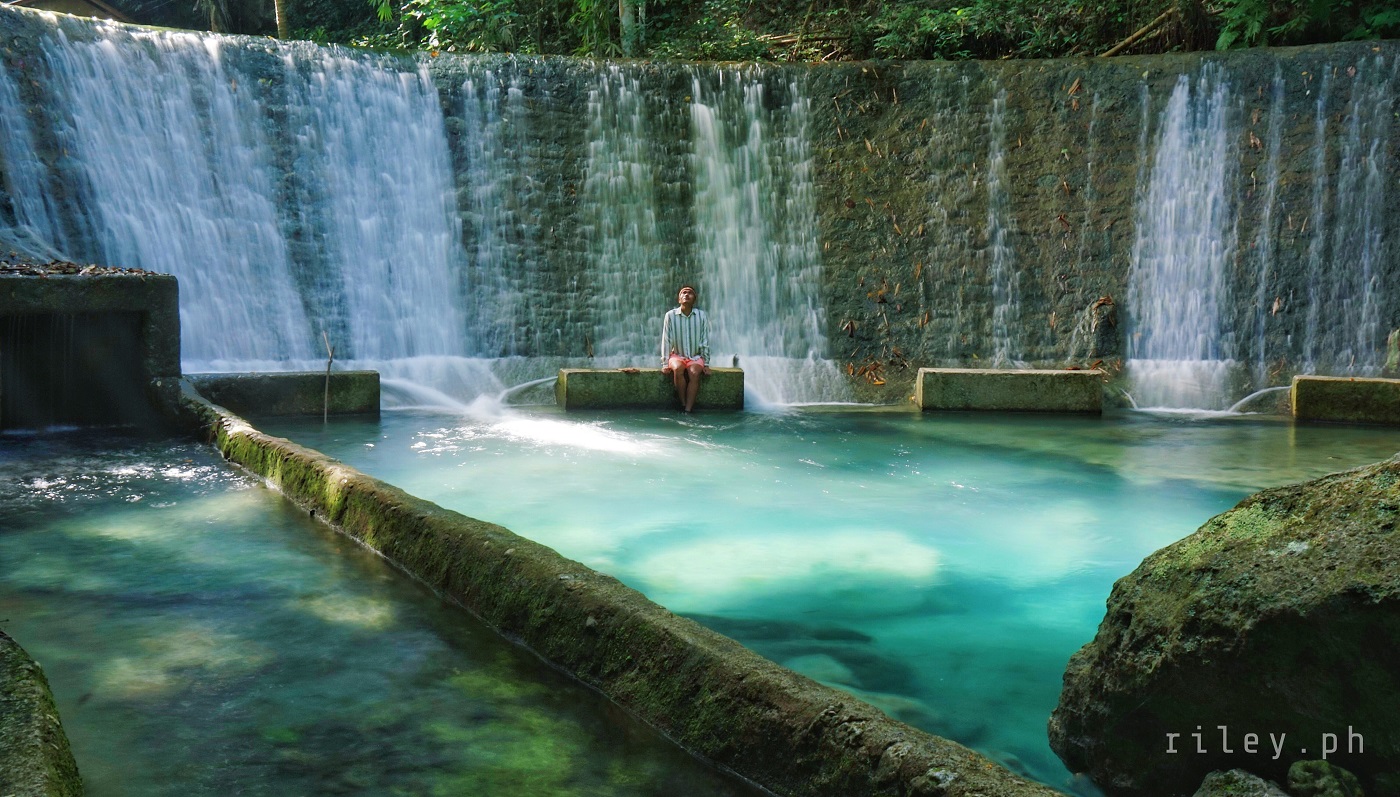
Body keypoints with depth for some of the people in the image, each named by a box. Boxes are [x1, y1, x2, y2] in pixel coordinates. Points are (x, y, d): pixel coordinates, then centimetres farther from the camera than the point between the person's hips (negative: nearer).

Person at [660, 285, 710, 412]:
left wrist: (706, 364, -4)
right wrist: (665, 364, -8)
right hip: (677, 355, 0)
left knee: (694, 373, -30)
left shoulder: (701, 315, -3)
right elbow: (666, 341, -4)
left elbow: (705, 341, 0)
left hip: (696, 356, 0)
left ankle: (688, 410, -29)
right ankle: (683, 404, -18)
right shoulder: (670, 315, -5)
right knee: (678, 369, -33)